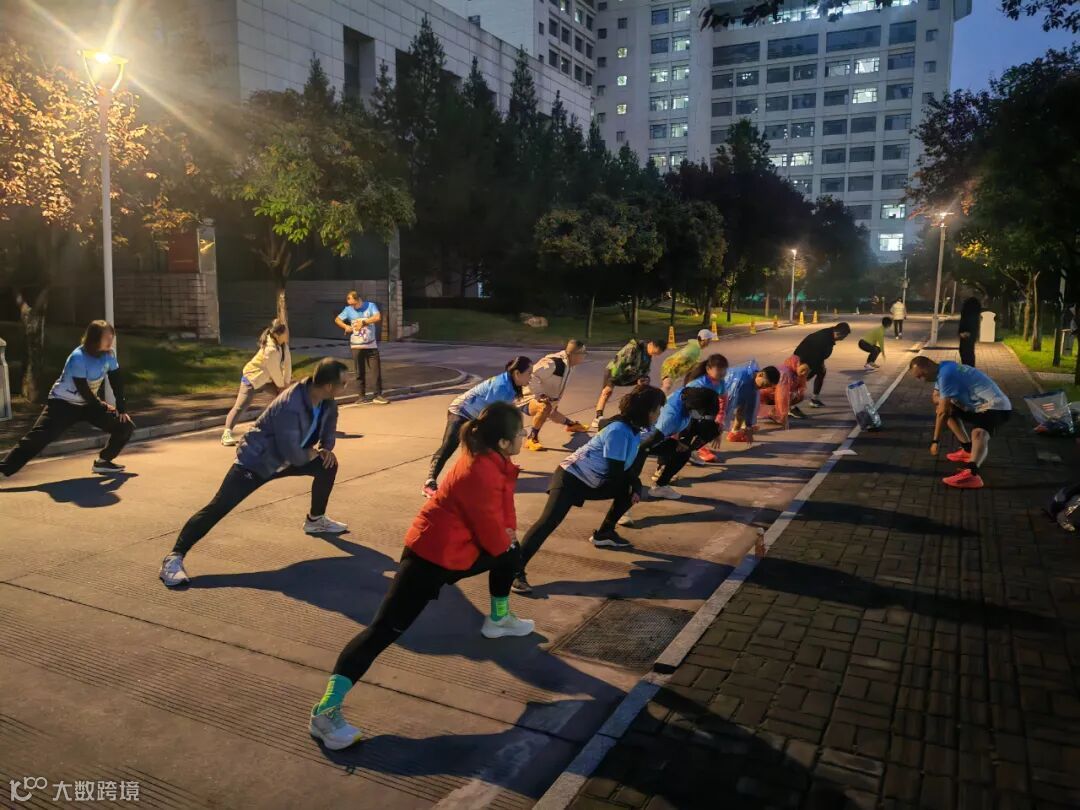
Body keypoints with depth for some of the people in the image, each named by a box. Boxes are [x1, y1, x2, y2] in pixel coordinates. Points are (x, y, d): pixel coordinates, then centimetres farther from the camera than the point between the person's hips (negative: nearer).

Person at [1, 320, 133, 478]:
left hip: (89, 403, 6)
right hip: (63, 404, -6)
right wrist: (103, 407, -9)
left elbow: (117, 381, -3)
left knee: (125, 426, -4)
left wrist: (122, 409, -8)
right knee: (37, 438, -19)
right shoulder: (78, 358, -26)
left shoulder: (109, 354, -8)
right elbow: (84, 391, -22)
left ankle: (103, 461, 10)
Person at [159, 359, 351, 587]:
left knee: (327, 465, 8)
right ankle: (173, 558, -16)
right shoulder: (290, 406, -37)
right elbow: (292, 453, -33)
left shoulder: (324, 398, -10)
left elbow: (329, 419, 14)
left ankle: (315, 520, 28)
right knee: (218, 507, -16)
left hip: (285, 457, 9)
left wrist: (327, 447, 1)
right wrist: (309, 455, -12)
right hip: (256, 460, -8)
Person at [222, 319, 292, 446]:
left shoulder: (283, 344, -7)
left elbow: (287, 362, -3)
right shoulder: (271, 350, -33)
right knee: (240, 406, -15)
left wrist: (287, 382, -3)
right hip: (252, 378, -9)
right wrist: (282, 386, -8)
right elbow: (275, 371, -24)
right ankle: (227, 433, -19)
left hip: (267, 378, 9)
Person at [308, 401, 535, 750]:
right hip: (430, 556, -10)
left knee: (511, 552, 23)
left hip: (460, 550, 10)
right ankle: (325, 711, -18)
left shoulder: (495, 460, 2)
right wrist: (506, 540, 2)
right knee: (386, 628, -15)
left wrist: (508, 532, 3)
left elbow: (501, 507, 18)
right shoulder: (480, 473, -28)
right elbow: (492, 535, -20)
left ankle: (498, 619, 46)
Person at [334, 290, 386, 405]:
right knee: (360, 372, 5)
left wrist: (363, 322, -20)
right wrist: (346, 326, -10)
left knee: (377, 370, -3)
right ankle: (362, 396, 14)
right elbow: (337, 319, 8)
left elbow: (378, 317, -18)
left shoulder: (370, 305, -4)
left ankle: (377, 395, 3)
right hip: (356, 346, 1)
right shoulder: (348, 309, 2)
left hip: (371, 345, -1)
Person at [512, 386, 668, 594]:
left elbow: (628, 466, 14)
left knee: (632, 488, 10)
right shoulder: (619, 431, -26)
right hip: (571, 478, -10)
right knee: (548, 521, -24)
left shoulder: (634, 429, 3)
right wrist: (632, 485, -2)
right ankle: (516, 571, -27)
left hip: (593, 482, 10)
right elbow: (616, 473, -22)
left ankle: (604, 534, 22)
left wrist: (635, 486, -3)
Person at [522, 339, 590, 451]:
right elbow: (531, 375, -36)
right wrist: (540, 395, -35)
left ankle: (571, 424, 67)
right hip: (530, 398, -9)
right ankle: (531, 439, -27)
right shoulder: (554, 362, -31)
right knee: (546, 407, -40)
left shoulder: (569, 365, 0)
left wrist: (555, 401, 18)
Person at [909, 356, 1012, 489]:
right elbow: (936, 398, 19)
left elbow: (942, 413, -18)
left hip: (996, 406, -10)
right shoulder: (942, 370, 11)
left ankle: (971, 474, -62)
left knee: (979, 433, -37)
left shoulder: (946, 374, -20)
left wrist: (935, 440, -12)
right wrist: (944, 401, -6)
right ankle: (968, 449, 15)